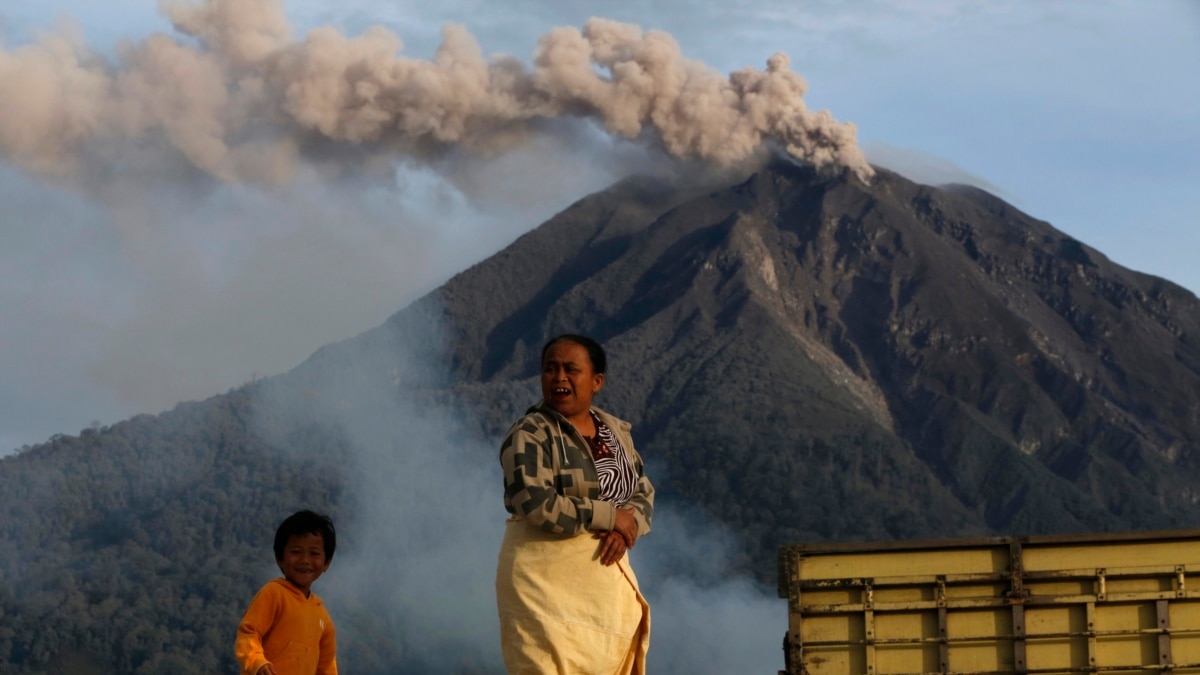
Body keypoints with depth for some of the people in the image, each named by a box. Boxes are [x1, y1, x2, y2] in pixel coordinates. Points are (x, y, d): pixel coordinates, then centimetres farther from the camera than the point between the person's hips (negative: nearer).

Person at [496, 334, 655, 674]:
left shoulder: (616, 432, 12)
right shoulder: (528, 436, -9)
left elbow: (643, 493, 12)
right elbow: (537, 505, -21)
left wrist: (627, 527, -11)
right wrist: (610, 516, -15)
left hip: (606, 581, 7)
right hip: (546, 581, -6)